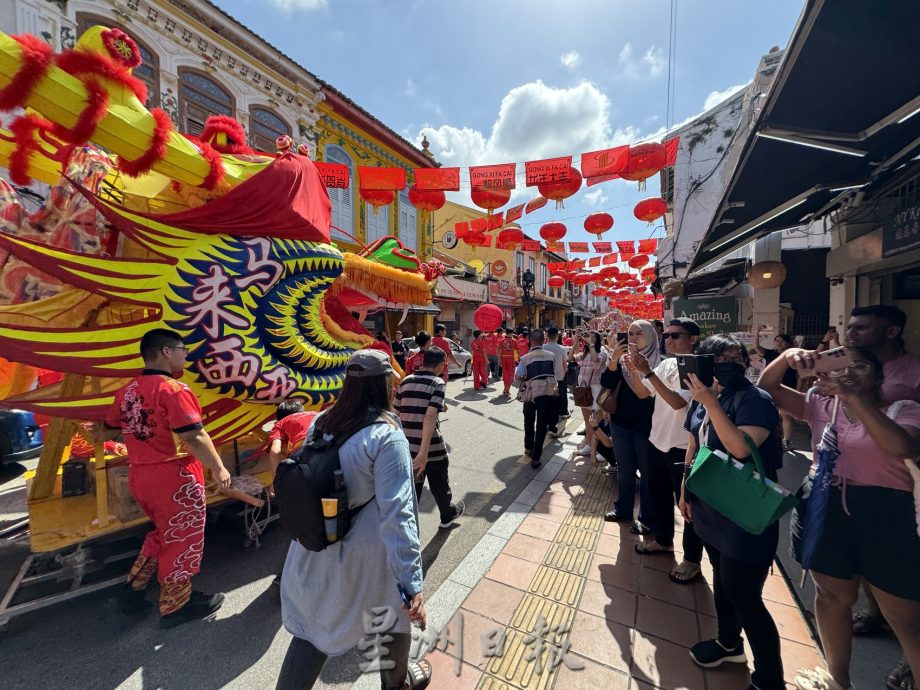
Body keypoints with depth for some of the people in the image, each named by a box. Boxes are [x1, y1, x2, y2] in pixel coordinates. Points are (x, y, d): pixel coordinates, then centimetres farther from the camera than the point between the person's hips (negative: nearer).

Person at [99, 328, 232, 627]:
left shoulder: (126, 391, 5)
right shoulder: (172, 389, -21)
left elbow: (106, 432, 19)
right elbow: (194, 438, -25)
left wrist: (98, 431, 43)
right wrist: (218, 468, -14)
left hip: (140, 477, 8)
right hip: (175, 477, -8)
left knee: (163, 532, 29)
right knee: (182, 539, 11)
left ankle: (134, 590, 35)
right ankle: (176, 606, 26)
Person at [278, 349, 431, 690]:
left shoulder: (320, 423, -5)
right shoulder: (386, 436, -26)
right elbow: (397, 515, -29)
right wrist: (412, 584, -23)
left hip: (316, 551, 5)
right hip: (366, 556, -4)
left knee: (313, 628, 25)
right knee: (392, 619, 25)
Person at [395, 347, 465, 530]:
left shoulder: (405, 381, 4)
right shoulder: (437, 383, -13)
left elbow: (397, 414, 8)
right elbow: (430, 416, -25)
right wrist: (424, 452, -28)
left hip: (407, 447, 4)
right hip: (431, 448, -4)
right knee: (439, 485, 21)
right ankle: (448, 515, 44)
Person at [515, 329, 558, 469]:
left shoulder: (525, 358, -11)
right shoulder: (551, 355, -3)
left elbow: (517, 376, -7)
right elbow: (553, 373, 7)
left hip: (531, 394, 0)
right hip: (548, 395, 1)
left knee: (529, 422, 24)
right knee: (542, 425, 8)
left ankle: (528, 448, 42)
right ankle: (536, 457, 10)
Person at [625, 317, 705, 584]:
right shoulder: (666, 364, 3)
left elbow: (678, 402, -29)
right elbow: (642, 394, 7)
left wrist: (648, 372, -31)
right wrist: (634, 370, -9)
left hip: (683, 448, -7)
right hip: (657, 442, 7)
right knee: (659, 496, 22)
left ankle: (692, 559, 29)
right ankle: (663, 539, 43)